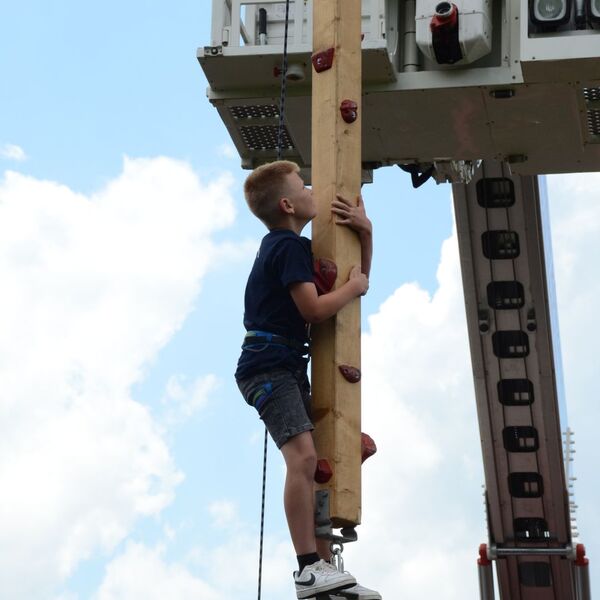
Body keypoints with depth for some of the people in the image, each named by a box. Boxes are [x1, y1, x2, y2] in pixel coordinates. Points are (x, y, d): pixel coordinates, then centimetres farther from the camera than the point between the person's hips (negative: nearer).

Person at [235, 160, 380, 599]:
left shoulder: (292, 246, 21)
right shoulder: (289, 246, -10)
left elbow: (360, 275, 28)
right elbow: (314, 308, -19)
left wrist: (365, 232, 13)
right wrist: (354, 288, -3)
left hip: (288, 367, 11)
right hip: (268, 365, -11)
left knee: (312, 463, 10)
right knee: (303, 455, -27)